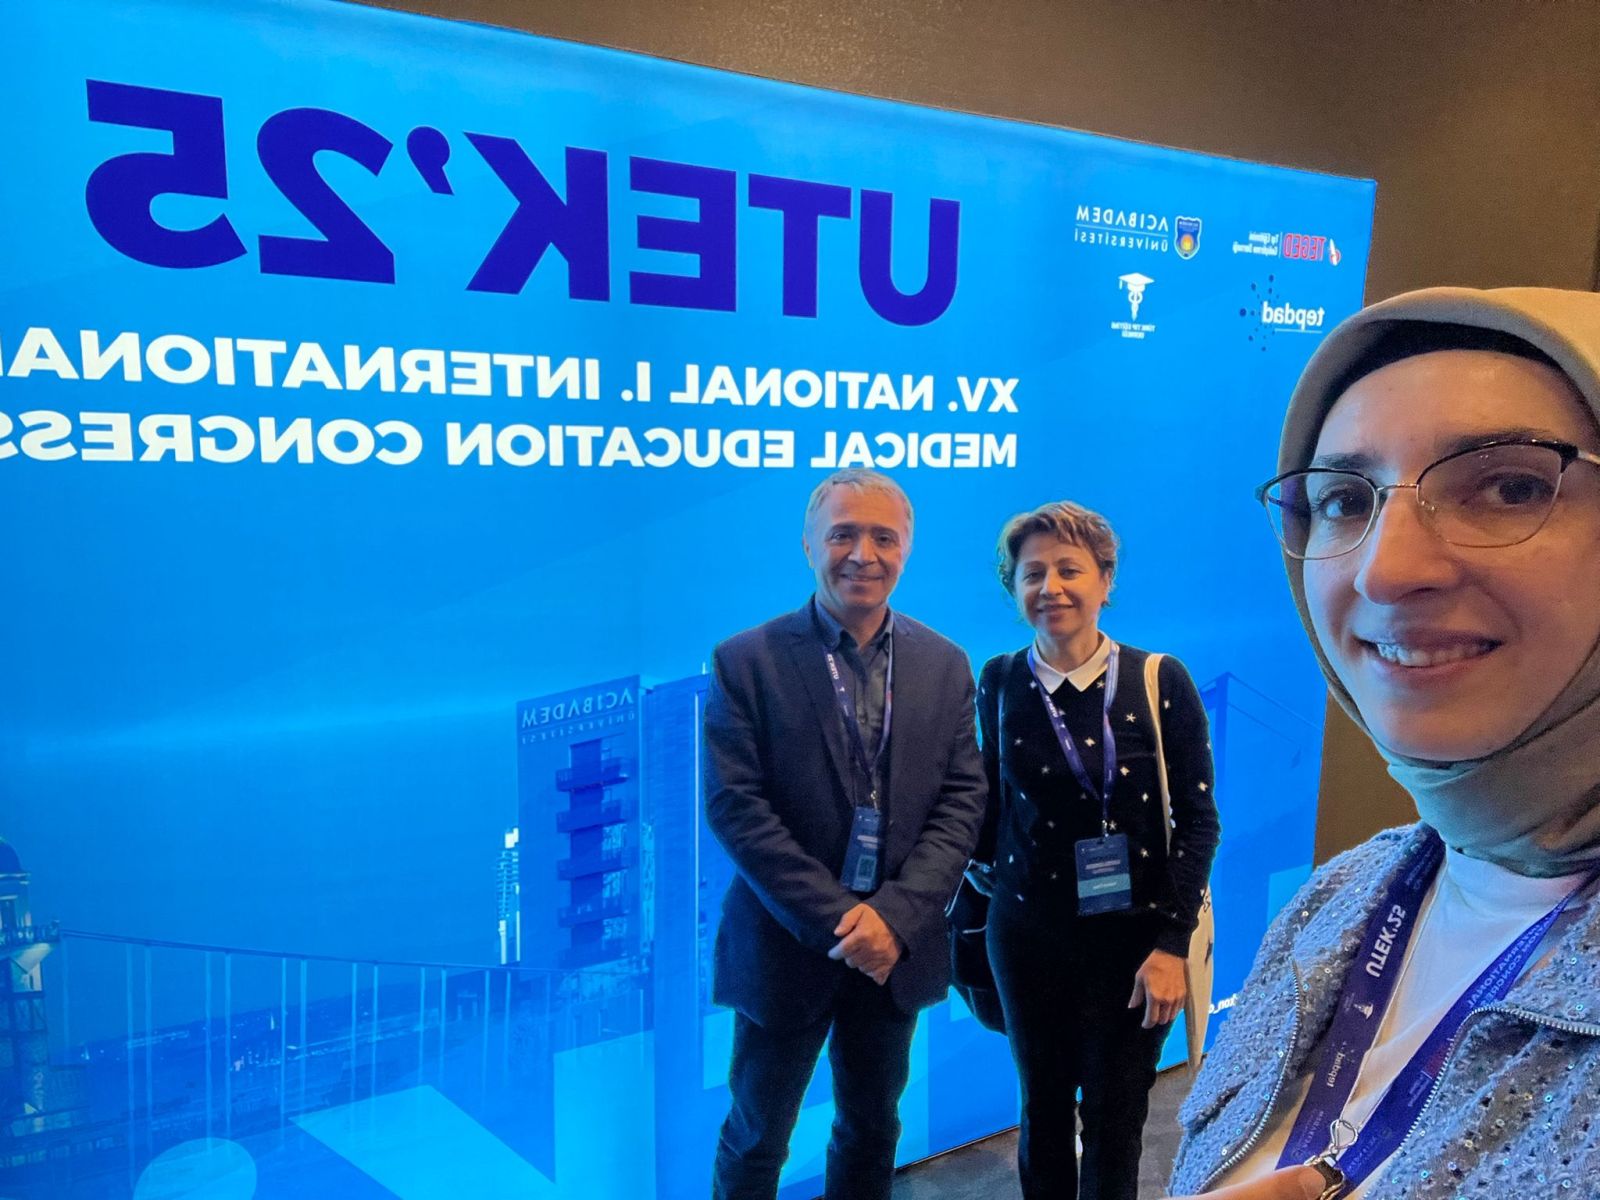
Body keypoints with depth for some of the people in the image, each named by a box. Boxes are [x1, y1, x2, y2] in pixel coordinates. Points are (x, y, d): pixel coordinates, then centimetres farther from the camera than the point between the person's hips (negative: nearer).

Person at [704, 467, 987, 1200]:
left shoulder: (944, 665, 1)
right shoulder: (747, 661, -10)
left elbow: (963, 800, -3)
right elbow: (734, 806, -14)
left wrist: (896, 915, -15)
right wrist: (834, 920, -19)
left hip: (896, 947, 3)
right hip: (787, 946, -3)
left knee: (872, 1128, 22)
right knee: (756, 1139, 15)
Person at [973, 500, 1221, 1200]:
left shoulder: (1160, 682, -10)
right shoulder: (1000, 684, -4)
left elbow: (1198, 819, -8)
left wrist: (1171, 943, -11)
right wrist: (988, 876, 11)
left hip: (1132, 935, -1)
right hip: (1028, 933, 2)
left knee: (1115, 1121, 11)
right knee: (1042, 1110, 17)